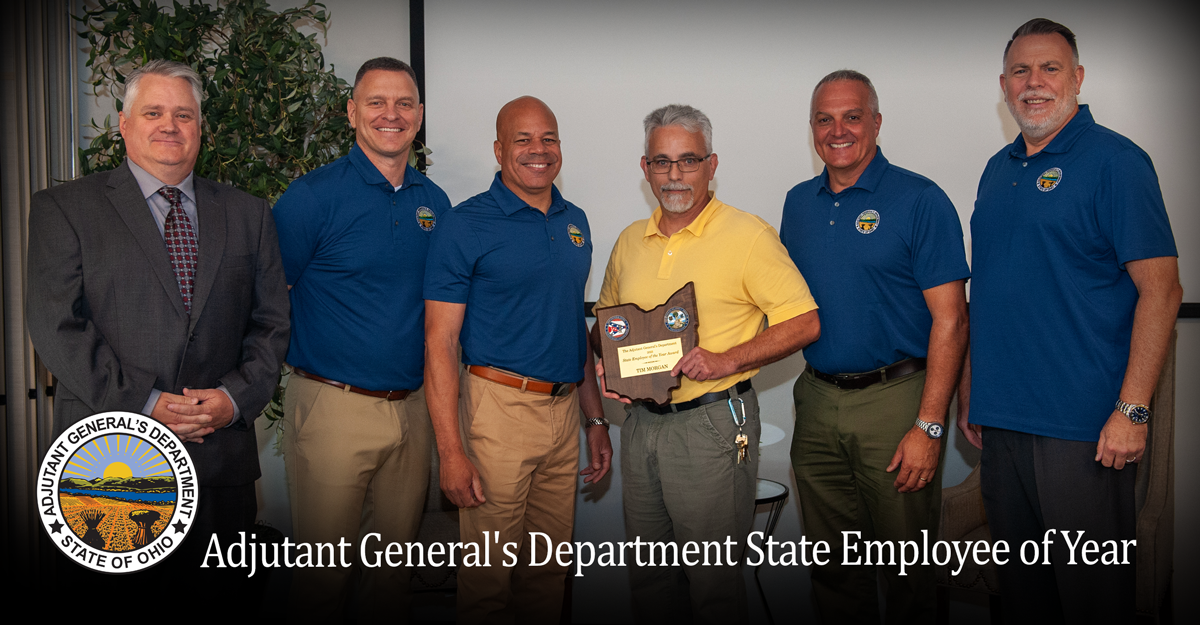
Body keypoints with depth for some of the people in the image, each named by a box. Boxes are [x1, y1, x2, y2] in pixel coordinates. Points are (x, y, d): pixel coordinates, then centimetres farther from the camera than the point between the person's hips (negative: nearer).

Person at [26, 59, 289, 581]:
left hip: (222, 456, 3)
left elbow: (271, 323, 10)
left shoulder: (247, 214, 11)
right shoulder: (64, 207, 3)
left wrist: (236, 396, -7)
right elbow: (56, 326, -6)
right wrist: (143, 403, -13)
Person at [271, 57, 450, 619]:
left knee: (396, 560, 16)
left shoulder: (434, 202, 9)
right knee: (322, 567, 6)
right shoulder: (315, 195, -8)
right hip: (334, 406, -4)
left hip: (412, 407, 5)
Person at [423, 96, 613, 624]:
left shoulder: (575, 221, 11)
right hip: (500, 407, -6)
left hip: (564, 411, 6)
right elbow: (440, 341, -11)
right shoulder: (467, 224, -8)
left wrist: (596, 418, 15)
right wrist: (450, 451, -17)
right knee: (489, 573, 5)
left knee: (550, 569, 16)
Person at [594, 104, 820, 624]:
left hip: (711, 424, -6)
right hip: (641, 421, 6)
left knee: (712, 580, 3)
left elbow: (804, 323, -10)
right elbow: (604, 322, 22)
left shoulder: (748, 235, -8)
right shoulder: (630, 241, 11)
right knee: (648, 577, 16)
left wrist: (726, 360, -20)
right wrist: (608, 363, 1)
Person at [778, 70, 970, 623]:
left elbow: (949, 321, -12)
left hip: (895, 400, -5)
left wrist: (929, 427, -17)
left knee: (907, 567, 7)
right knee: (832, 561, 16)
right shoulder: (798, 203, 10)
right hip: (817, 401, 5)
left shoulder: (919, 200, -8)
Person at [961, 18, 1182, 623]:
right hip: (1000, 417, 6)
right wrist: (970, 384, 14)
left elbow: (1161, 289, -13)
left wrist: (1132, 411, -18)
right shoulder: (999, 169, 13)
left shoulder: (1114, 160, -7)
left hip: (1084, 426, -6)